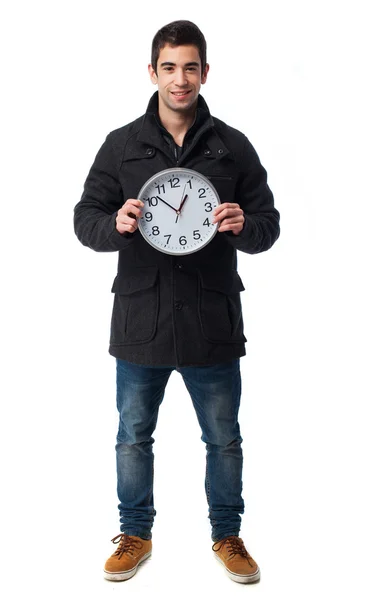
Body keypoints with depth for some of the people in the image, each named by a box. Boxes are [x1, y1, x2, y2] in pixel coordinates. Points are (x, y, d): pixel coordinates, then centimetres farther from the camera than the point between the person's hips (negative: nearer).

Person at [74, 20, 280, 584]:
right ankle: (135, 534, 34)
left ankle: (227, 535, 33)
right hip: (141, 320, 1)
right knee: (133, 436, 14)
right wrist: (116, 225, -20)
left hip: (213, 322, 0)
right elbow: (85, 218, 2)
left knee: (224, 438, 12)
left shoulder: (233, 146, 2)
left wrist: (244, 226, -19)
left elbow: (269, 224, 4)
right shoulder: (121, 145, 2)